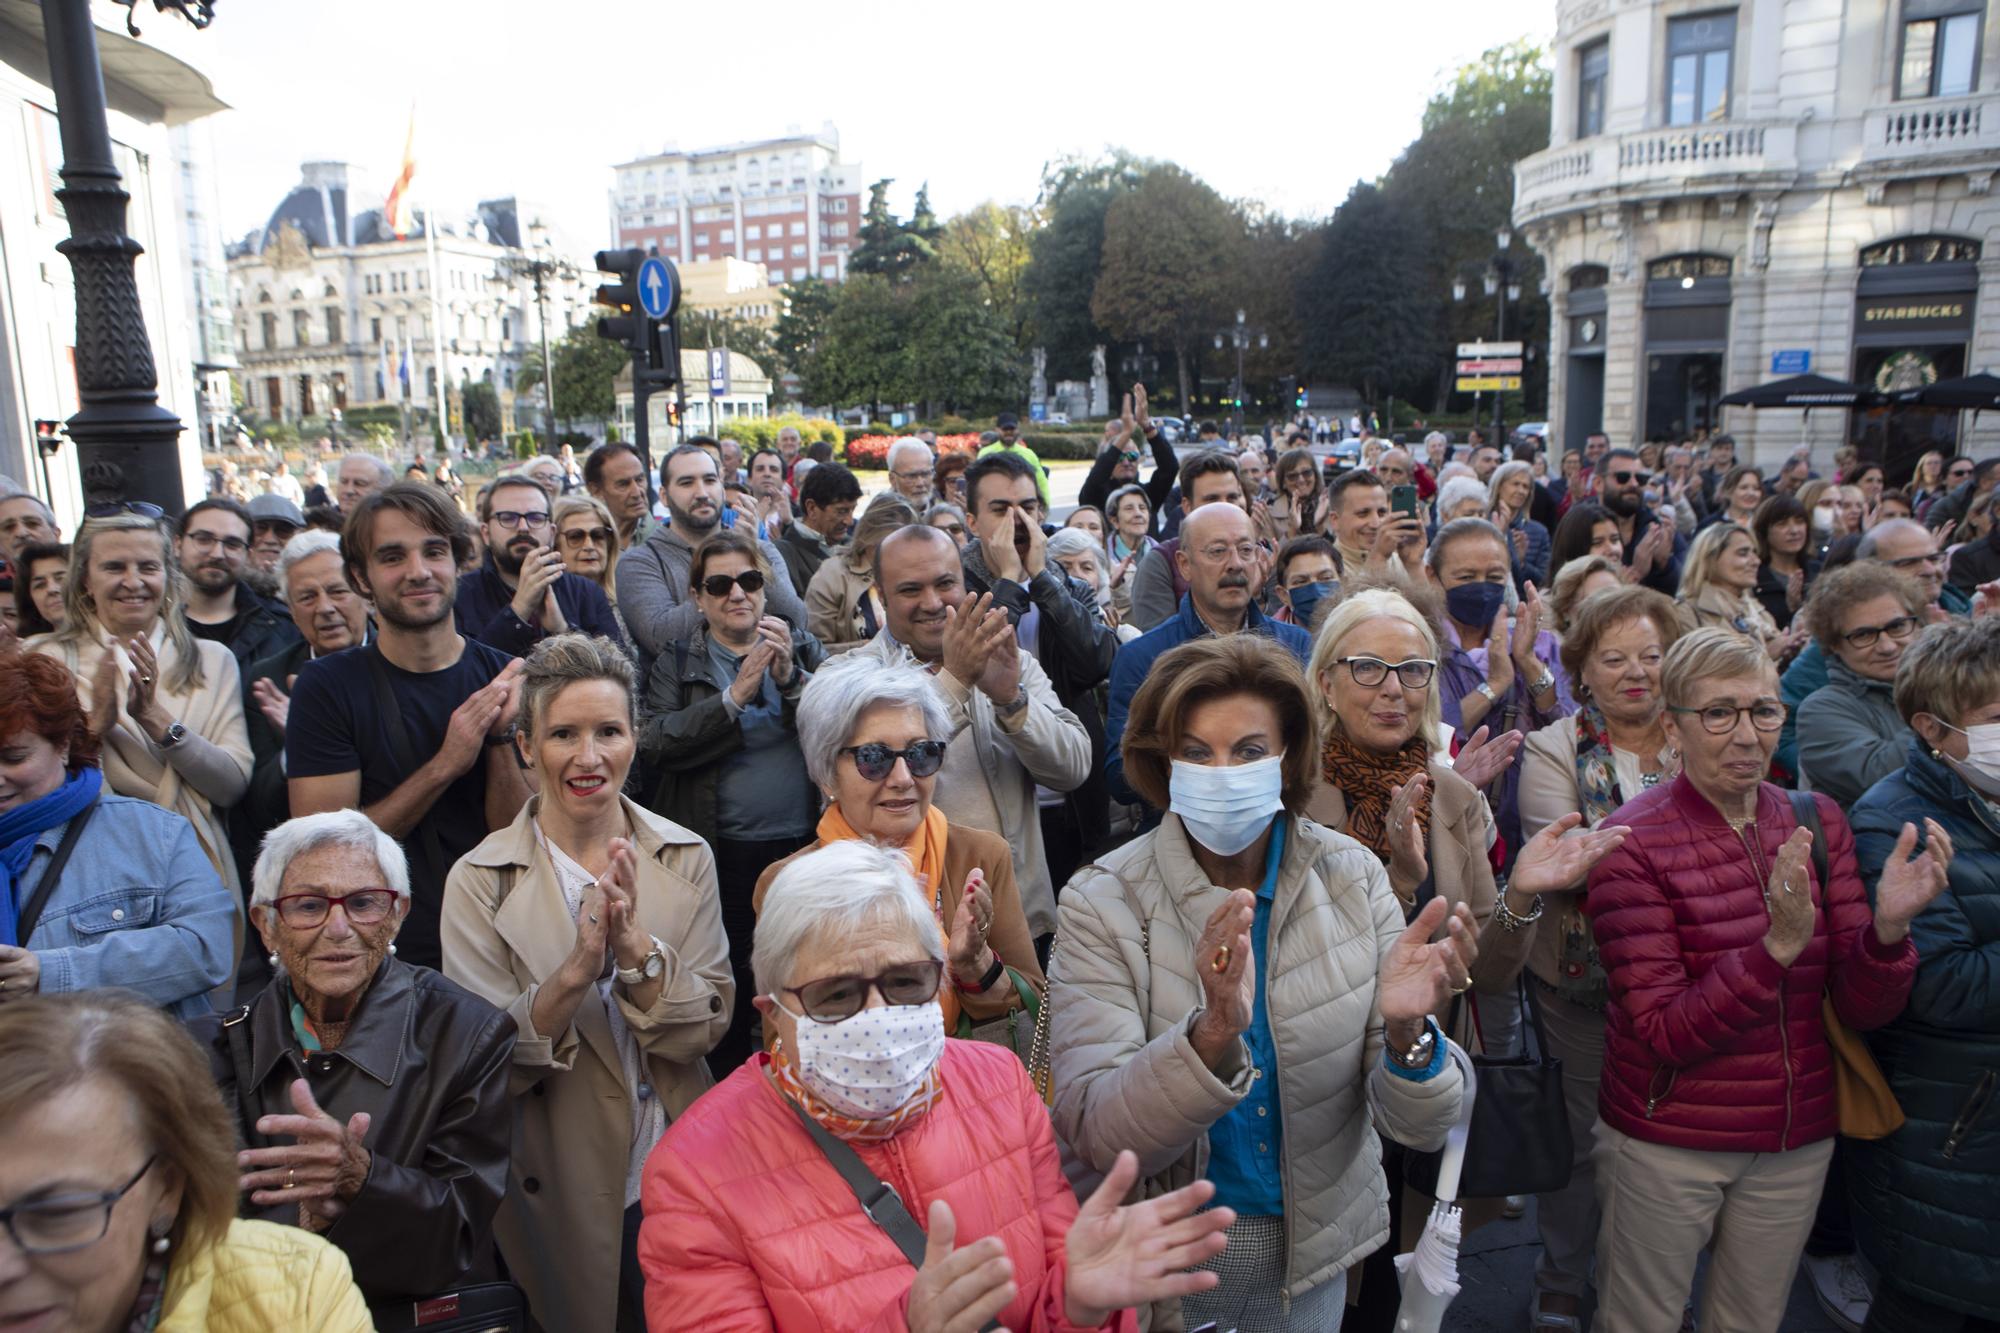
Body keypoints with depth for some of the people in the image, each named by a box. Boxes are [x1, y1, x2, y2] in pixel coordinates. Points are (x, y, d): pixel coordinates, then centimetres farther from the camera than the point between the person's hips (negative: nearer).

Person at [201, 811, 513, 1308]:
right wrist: (304, 1220, -20)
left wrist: (358, 1176, -24)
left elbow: (467, 1229, -8)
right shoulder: (220, 1047, 2)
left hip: (421, 1312, -1)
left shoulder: (469, 1035, -5)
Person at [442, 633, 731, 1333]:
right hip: (561, 1198, -2)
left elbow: (705, 1027, -10)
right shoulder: (481, 881, -10)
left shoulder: (686, 858, -5)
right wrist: (576, 968, -30)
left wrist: (634, 945, -26)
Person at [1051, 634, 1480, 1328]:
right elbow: (1092, 1137, -26)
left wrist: (1407, 1032, -32)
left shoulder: (1353, 879, -11)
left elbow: (1420, 1127, -12)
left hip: (1313, 1249, 3)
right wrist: (1212, 1034, -41)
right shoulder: (1102, 904, -18)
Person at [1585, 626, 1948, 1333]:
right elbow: (1665, 1032, -21)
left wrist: (1887, 928, -24)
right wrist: (1779, 945, -32)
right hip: (1669, 1143, -4)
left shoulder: (1817, 822, -3)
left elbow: (1862, 1010, -4)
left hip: (1797, 1140, 5)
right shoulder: (1633, 842, -18)